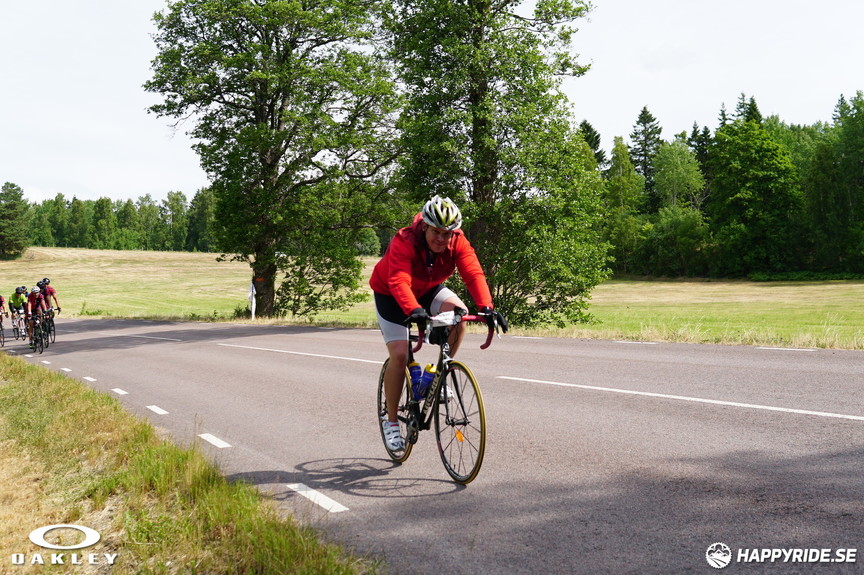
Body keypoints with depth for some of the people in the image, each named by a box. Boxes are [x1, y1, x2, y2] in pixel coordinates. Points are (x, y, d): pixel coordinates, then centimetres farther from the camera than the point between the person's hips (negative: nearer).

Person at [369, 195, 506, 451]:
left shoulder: (458, 241, -22)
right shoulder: (404, 242, -33)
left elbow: (473, 274, -32)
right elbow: (399, 281, -47)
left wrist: (486, 307, -48)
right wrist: (414, 310, -64)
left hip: (428, 290, 4)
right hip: (390, 295, -4)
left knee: (459, 312, -27)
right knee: (399, 355, -15)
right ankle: (390, 420, 2)